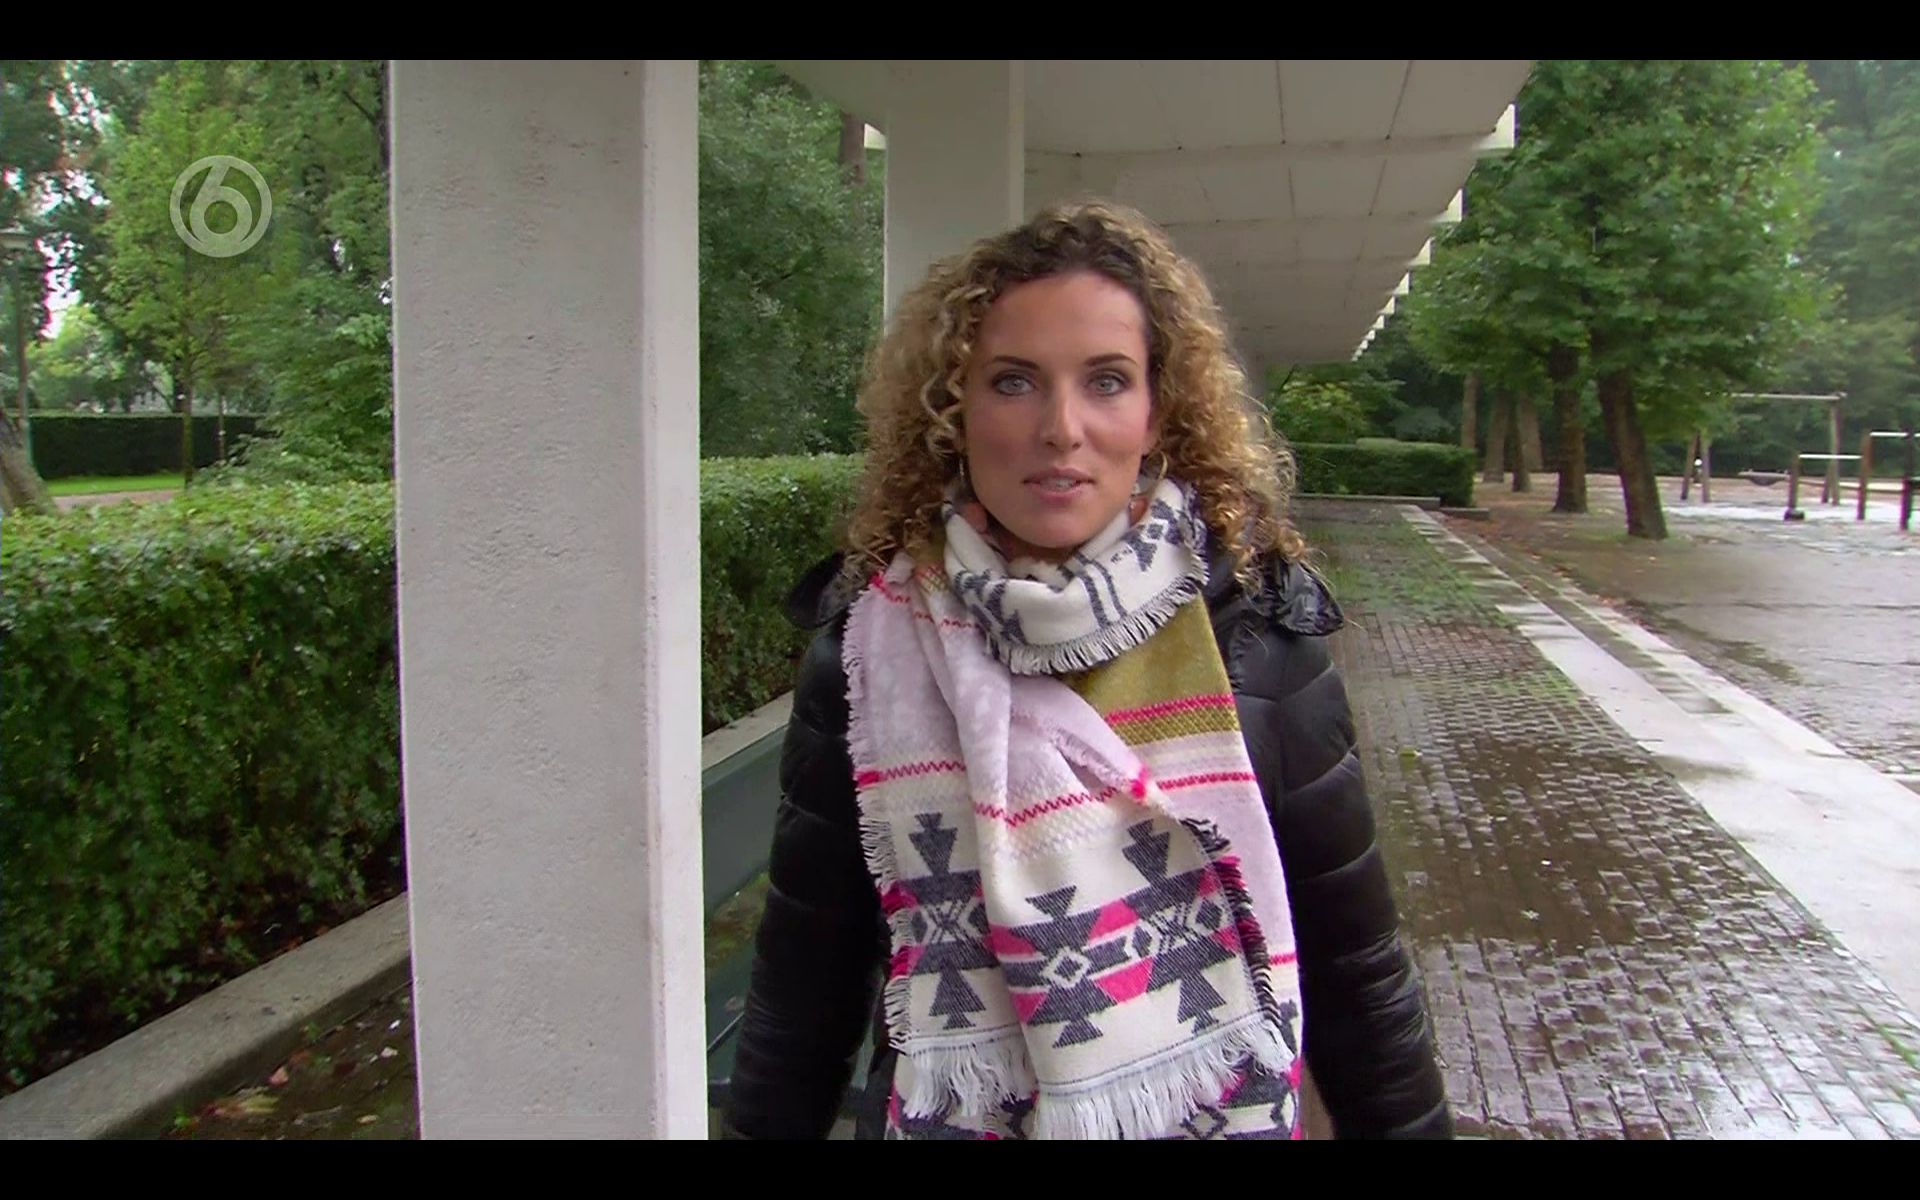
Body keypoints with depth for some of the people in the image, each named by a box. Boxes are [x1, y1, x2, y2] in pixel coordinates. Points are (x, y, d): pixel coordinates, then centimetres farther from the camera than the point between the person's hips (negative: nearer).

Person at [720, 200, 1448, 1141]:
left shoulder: (1257, 636, -13)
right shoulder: (866, 651, -13)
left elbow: (1353, 957, -5)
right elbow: (807, 970, -4)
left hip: (1225, 1112, 1)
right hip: (945, 1114, 0)